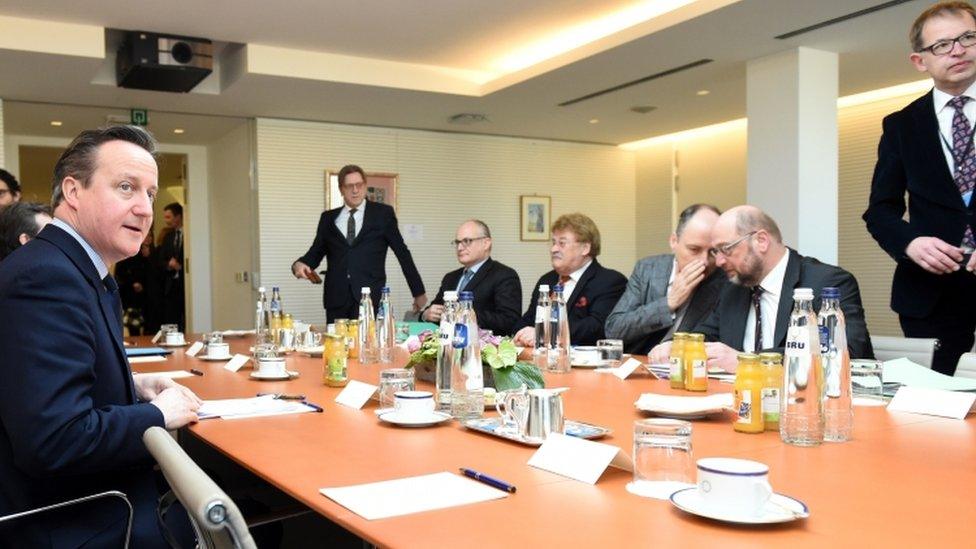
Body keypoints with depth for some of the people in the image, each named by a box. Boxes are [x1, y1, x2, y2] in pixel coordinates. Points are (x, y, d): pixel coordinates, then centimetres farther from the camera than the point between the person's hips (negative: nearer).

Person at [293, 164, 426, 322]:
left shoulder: (383, 213, 7)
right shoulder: (328, 218, 14)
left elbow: (402, 253, 9)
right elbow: (316, 253, 16)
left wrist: (419, 292, 12)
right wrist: (299, 264, -7)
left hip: (371, 297, -2)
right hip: (336, 298, 3)